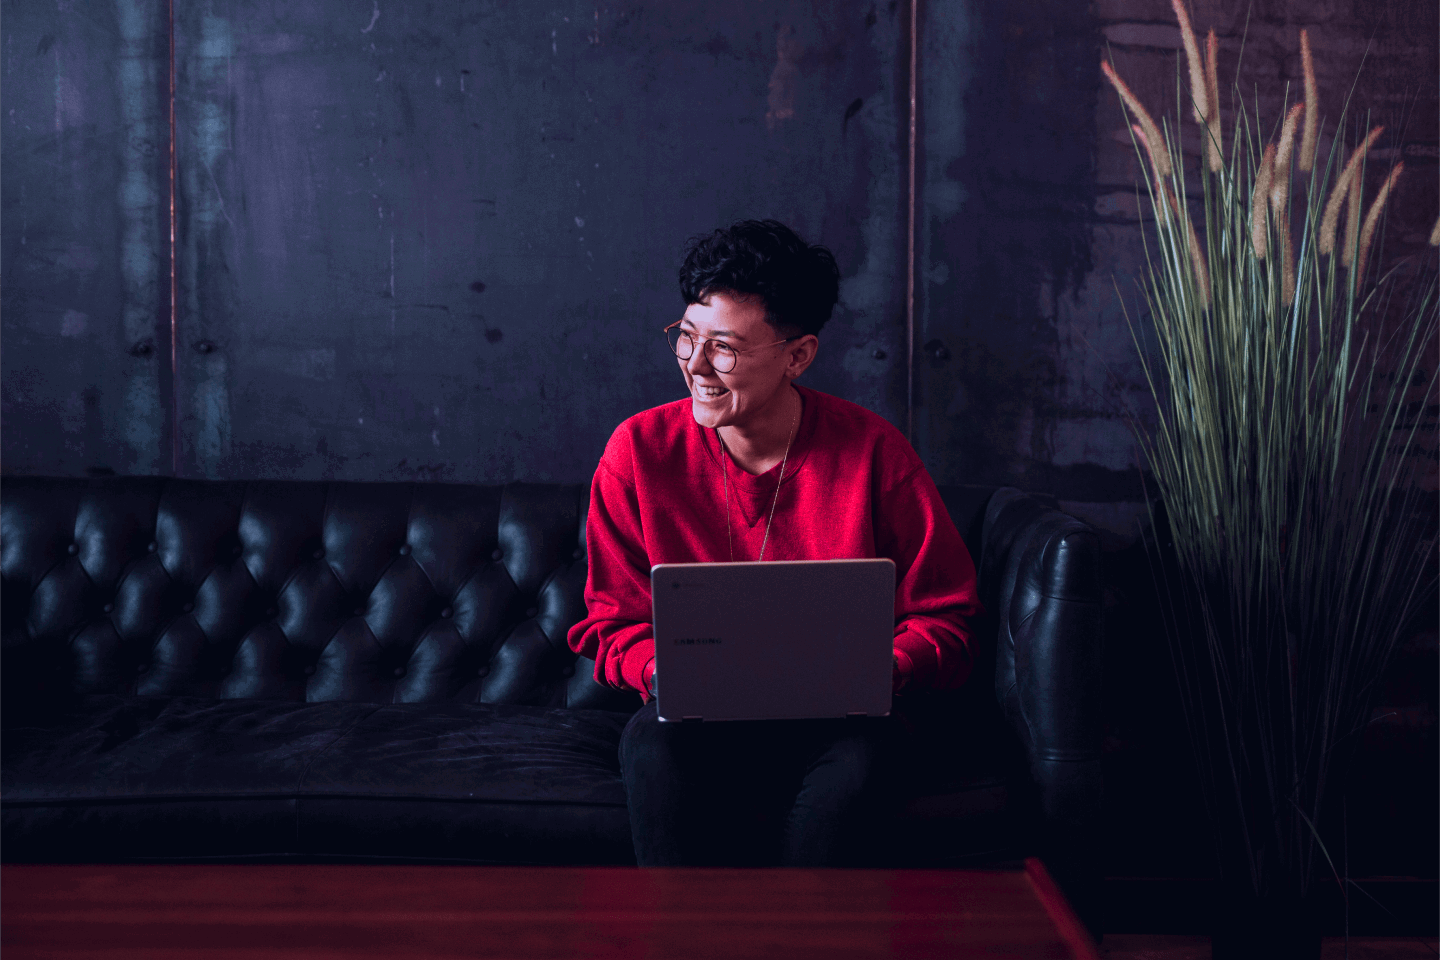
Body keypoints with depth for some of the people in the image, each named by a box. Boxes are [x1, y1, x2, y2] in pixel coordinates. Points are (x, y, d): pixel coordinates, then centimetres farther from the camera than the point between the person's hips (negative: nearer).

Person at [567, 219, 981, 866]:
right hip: (695, 718, 1)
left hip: (835, 721, 0)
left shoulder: (873, 451, -4)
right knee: (655, 751, -32)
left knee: (859, 763, -33)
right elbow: (611, 624, 6)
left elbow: (943, 622, 1)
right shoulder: (639, 450, -1)